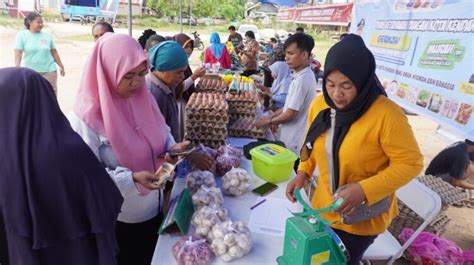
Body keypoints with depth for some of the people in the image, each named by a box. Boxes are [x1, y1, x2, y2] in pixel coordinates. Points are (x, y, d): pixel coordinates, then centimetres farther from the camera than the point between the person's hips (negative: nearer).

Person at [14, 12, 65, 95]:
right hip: (31, 72, -1)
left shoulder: (47, 35, 5)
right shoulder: (22, 35, -2)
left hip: (49, 71, 1)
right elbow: (18, 52, -9)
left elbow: (54, 52, 12)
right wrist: (17, 68, -22)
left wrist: (61, 66, 14)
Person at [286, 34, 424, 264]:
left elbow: (410, 163, -19)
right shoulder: (320, 104, -8)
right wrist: (303, 172, -7)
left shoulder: (386, 115, -26)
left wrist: (364, 190, -29)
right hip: (322, 209, 5)